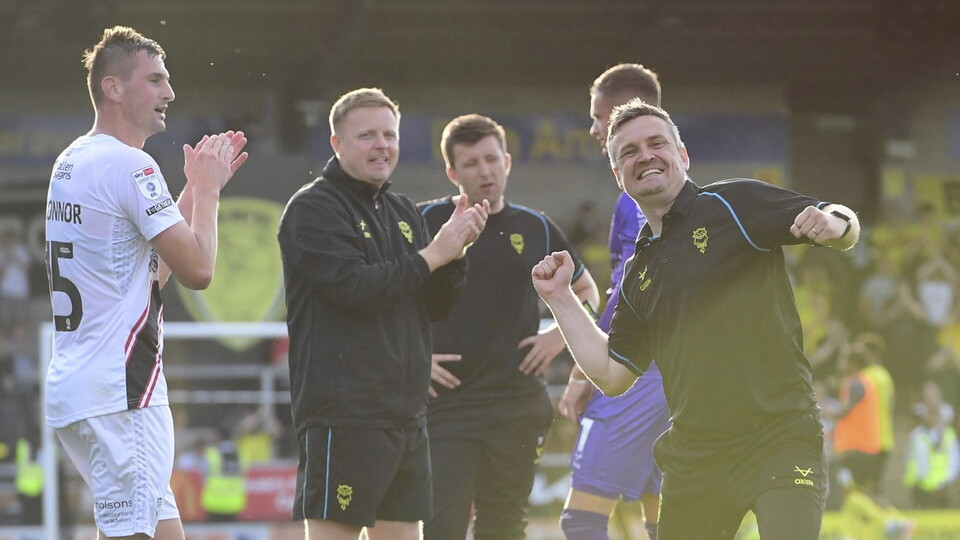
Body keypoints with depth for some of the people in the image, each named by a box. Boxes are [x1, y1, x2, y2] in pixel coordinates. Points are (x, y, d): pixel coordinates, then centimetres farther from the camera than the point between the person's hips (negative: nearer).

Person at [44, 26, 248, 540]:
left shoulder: (71, 163, 17)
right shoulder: (129, 166, -13)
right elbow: (197, 268, -14)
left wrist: (198, 188, 21)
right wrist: (206, 189, 1)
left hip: (73, 384, 10)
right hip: (120, 392, -10)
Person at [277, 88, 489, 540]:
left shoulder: (403, 212, 19)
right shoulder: (313, 209, -6)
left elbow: (436, 306, 16)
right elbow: (353, 288, -19)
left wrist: (456, 252, -1)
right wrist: (431, 256, -13)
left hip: (406, 414, 8)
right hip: (342, 413, -8)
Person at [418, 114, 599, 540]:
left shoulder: (536, 229, 9)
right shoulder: (424, 222, -1)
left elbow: (585, 291, 24)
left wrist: (561, 334, 6)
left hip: (518, 405, 3)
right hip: (443, 404, -3)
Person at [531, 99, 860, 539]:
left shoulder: (732, 204, -1)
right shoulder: (638, 274, 16)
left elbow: (845, 226, -4)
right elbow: (611, 375, 17)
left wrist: (834, 224, -28)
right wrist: (559, 298, 13)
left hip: (779, 438, -6)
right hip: (693, 460, 6)